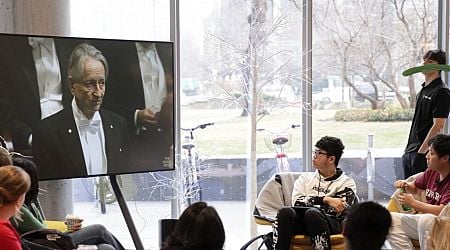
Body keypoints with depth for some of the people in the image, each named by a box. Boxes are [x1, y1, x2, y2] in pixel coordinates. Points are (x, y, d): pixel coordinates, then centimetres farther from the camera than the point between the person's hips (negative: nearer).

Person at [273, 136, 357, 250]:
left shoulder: (346, 183, 11)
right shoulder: (305, 177, 21)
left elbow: (338, 211, -5)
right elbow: (297, 201, 2)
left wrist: (309, 201, -5)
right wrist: (326, 200, -9)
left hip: (331, 224, -3)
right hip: (302, 223, 3)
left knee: (313, 213, -35)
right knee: (285, 212, -29)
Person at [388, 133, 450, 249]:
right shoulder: (431, 172, 3)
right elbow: (415, 187, 23)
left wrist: (413, 203, -17)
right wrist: (405, 185, -1)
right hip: (425, 220, 8)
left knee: (426, 220, -38)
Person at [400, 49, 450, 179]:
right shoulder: (423, 90, 16)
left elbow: (438, 126, -18)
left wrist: (422, 151, -20)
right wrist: (408, 148, 17)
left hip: (423, 153, -9)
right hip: (411, 150, 9)